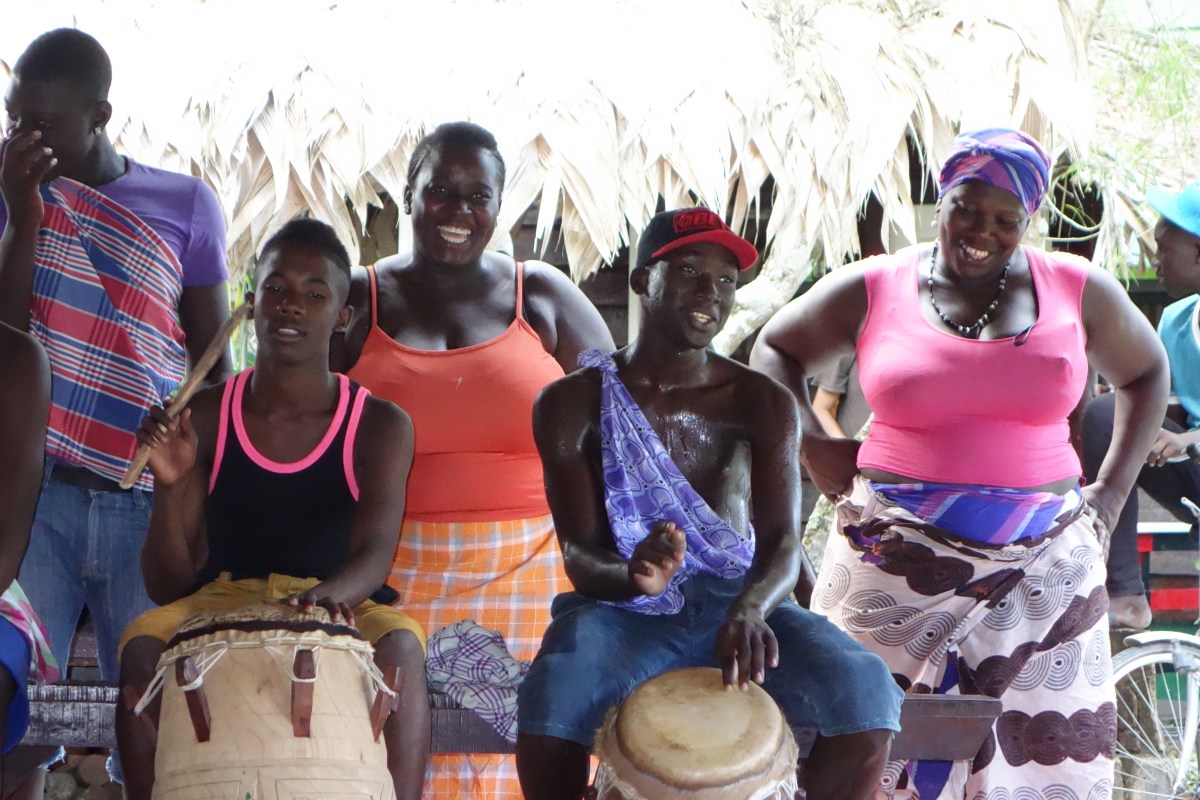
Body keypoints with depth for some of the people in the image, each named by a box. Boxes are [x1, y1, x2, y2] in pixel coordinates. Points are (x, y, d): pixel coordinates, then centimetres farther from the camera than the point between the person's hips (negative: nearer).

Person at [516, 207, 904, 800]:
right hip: (620, 610, -2)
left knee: (867, 695, -26)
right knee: (551, 708, -36)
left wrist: (750, 609, -36)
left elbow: (781, 542, -11)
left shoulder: (762, 404, 1)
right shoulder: (575, 404, -2)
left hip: (737, 603, 2)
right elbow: (578, 553, -9)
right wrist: (631, 575, -35)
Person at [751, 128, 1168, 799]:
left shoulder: (1077, 290, 7)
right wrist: (811, 446, 4)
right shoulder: (874, 290, 5)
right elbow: (775, 350, 18)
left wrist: (1113, 490, 12)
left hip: (1042, 563, 1)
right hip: (898, 562, -1)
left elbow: (1145, 371, 22)